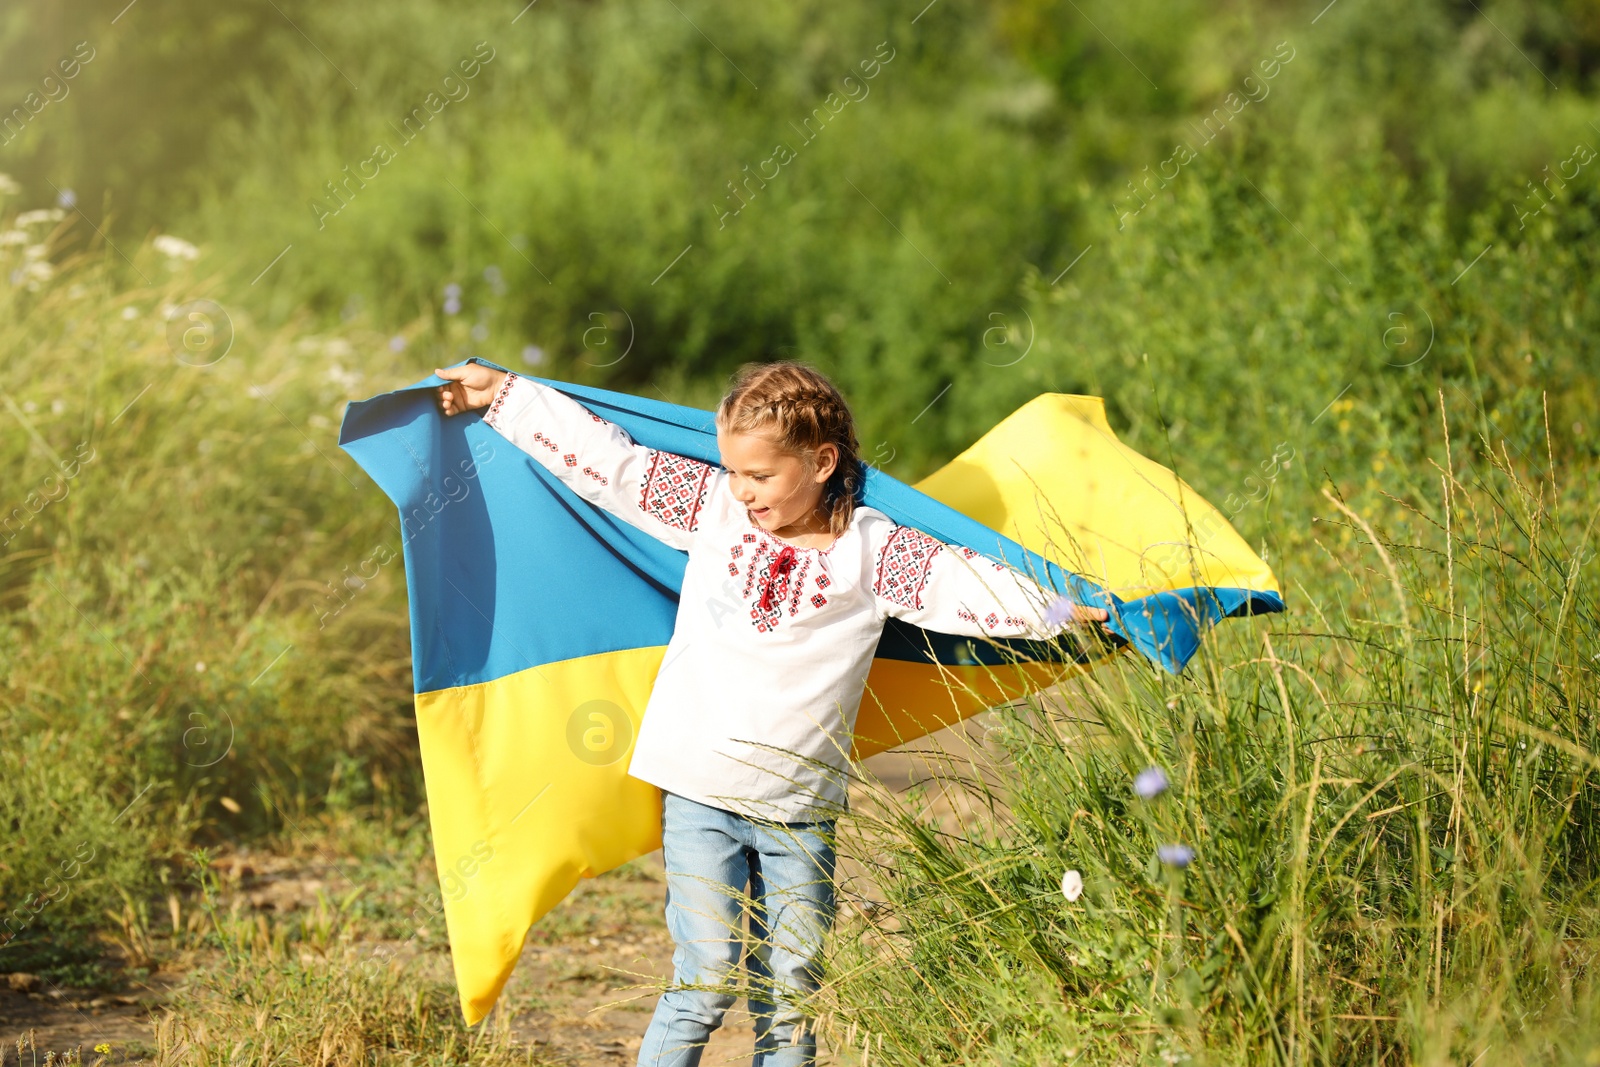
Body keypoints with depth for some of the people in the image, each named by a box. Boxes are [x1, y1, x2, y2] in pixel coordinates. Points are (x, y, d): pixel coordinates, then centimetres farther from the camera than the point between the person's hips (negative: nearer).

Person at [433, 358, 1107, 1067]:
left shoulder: (872, 550, -2)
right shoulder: (711, 507, 3)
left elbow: (969, 585, -5)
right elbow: (607, 458, 6)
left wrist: (1068, 609, -13)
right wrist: (502, 393, 7)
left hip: (802, 812, 0)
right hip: (700, 794, 0)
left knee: (791, 998, 2)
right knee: (707, 981, -8)